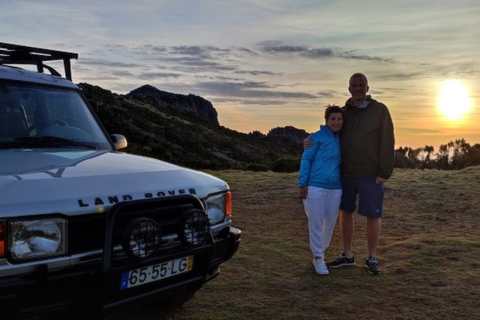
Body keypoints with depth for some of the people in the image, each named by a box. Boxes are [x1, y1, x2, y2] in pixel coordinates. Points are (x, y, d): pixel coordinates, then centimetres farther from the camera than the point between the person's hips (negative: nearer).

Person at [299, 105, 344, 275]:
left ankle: (321, 251, 30)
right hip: (315, 187, -5)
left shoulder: (342, 139, 12)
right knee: (316, 223, -1)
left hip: (335, 188, 6)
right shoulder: (317, 137, -6)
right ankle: (318, 258, 10)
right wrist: (303, 184, -12)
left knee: (330, 223, 11)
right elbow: (306, 159, -6)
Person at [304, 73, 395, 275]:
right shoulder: (343, 112, 7)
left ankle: (372, 259, 16)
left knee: (373, 214, 2)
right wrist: (311, 143, -7)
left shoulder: (380, 110, -3)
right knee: (345, 212, 9)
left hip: (370, 174, -4)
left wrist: (385, 173, -14)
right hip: (346, 173, 4)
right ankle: (347, 256, 22)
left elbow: (387, 143, -7)